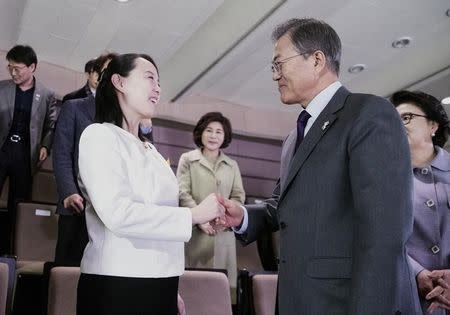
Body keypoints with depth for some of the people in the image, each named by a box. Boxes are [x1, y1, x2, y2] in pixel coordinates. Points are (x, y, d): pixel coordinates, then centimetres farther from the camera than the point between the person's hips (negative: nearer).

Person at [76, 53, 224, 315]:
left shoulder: (150, 150, 15)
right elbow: (118, 213, -20)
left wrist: (172, 289, 15)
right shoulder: (100, 135, -7)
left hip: (159, 284, 7)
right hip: (117, 285, -7)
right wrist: (193, 215, -14)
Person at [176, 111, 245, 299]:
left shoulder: (232, 165, 17)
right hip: (195, 232, -2)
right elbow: (183, 193, -2)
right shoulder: (187, 159, 7)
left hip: (223, 233, 3)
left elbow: (238, 196, 11)